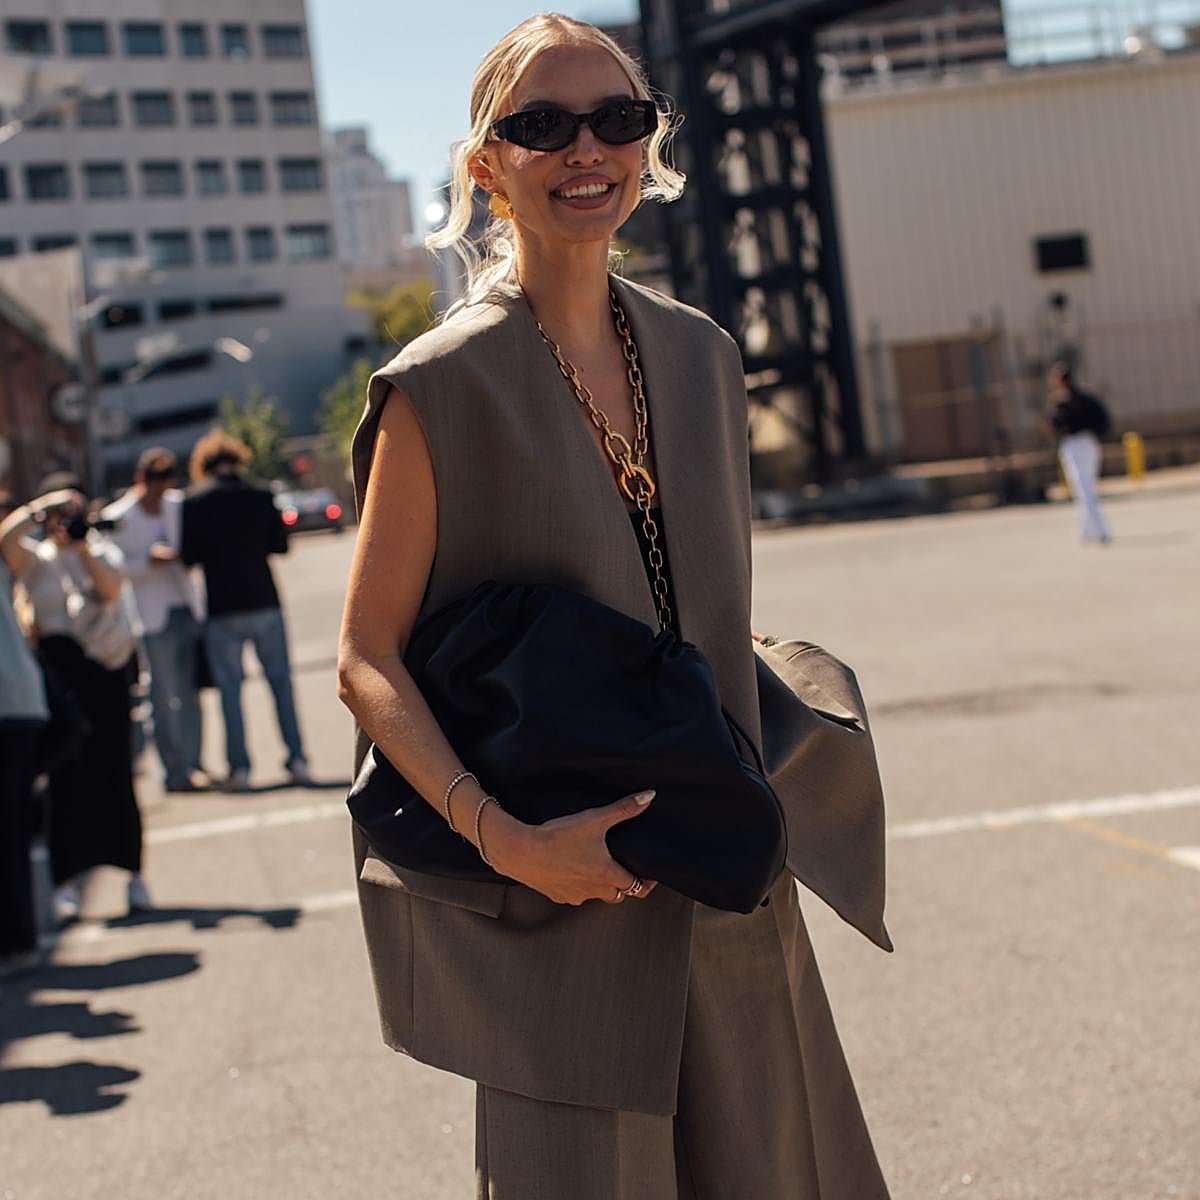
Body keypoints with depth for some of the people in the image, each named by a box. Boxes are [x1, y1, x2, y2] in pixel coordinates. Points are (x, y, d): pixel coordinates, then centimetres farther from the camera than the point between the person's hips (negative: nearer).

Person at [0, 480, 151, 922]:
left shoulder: (103, 551, 12)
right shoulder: (36, 558, 8)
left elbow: (110, 588, -7)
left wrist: (82, 547, -14)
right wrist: (43, 506, -12)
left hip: (105, 670, 1)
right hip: (58, 670, -1)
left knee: (114, 773, 1)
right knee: (66, 777, -2)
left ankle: (132, 873, 8)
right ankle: (68, 879, 3)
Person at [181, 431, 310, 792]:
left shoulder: (195, 502, -3)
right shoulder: (261, 497, 1)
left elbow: (189, 556, -5)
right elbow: (280, 544, 6)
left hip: (222, 610, -1)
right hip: (264, 602, 1)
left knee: (230, 689, 5)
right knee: (281, 681, 9)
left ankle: (239, 768, 2)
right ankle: (297, 760, 4)